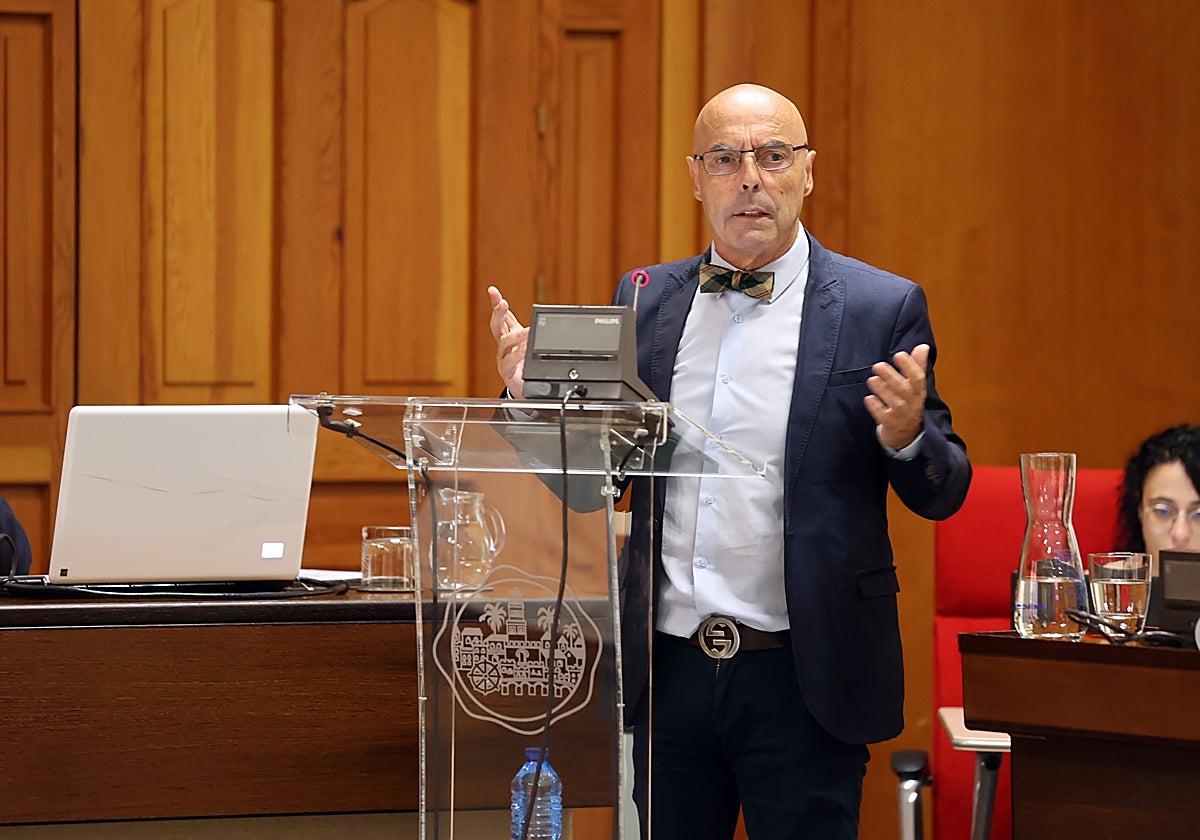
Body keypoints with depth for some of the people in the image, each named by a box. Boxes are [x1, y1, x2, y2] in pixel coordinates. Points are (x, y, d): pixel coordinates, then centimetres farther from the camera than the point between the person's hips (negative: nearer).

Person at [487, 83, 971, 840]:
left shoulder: (881, 308, -1)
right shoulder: (644, 301, 9)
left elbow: (943, 494, -1)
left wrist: (906, 435, -22)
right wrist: (534, 394, -6)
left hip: (802, 681, -3)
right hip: (668, 669, 3)